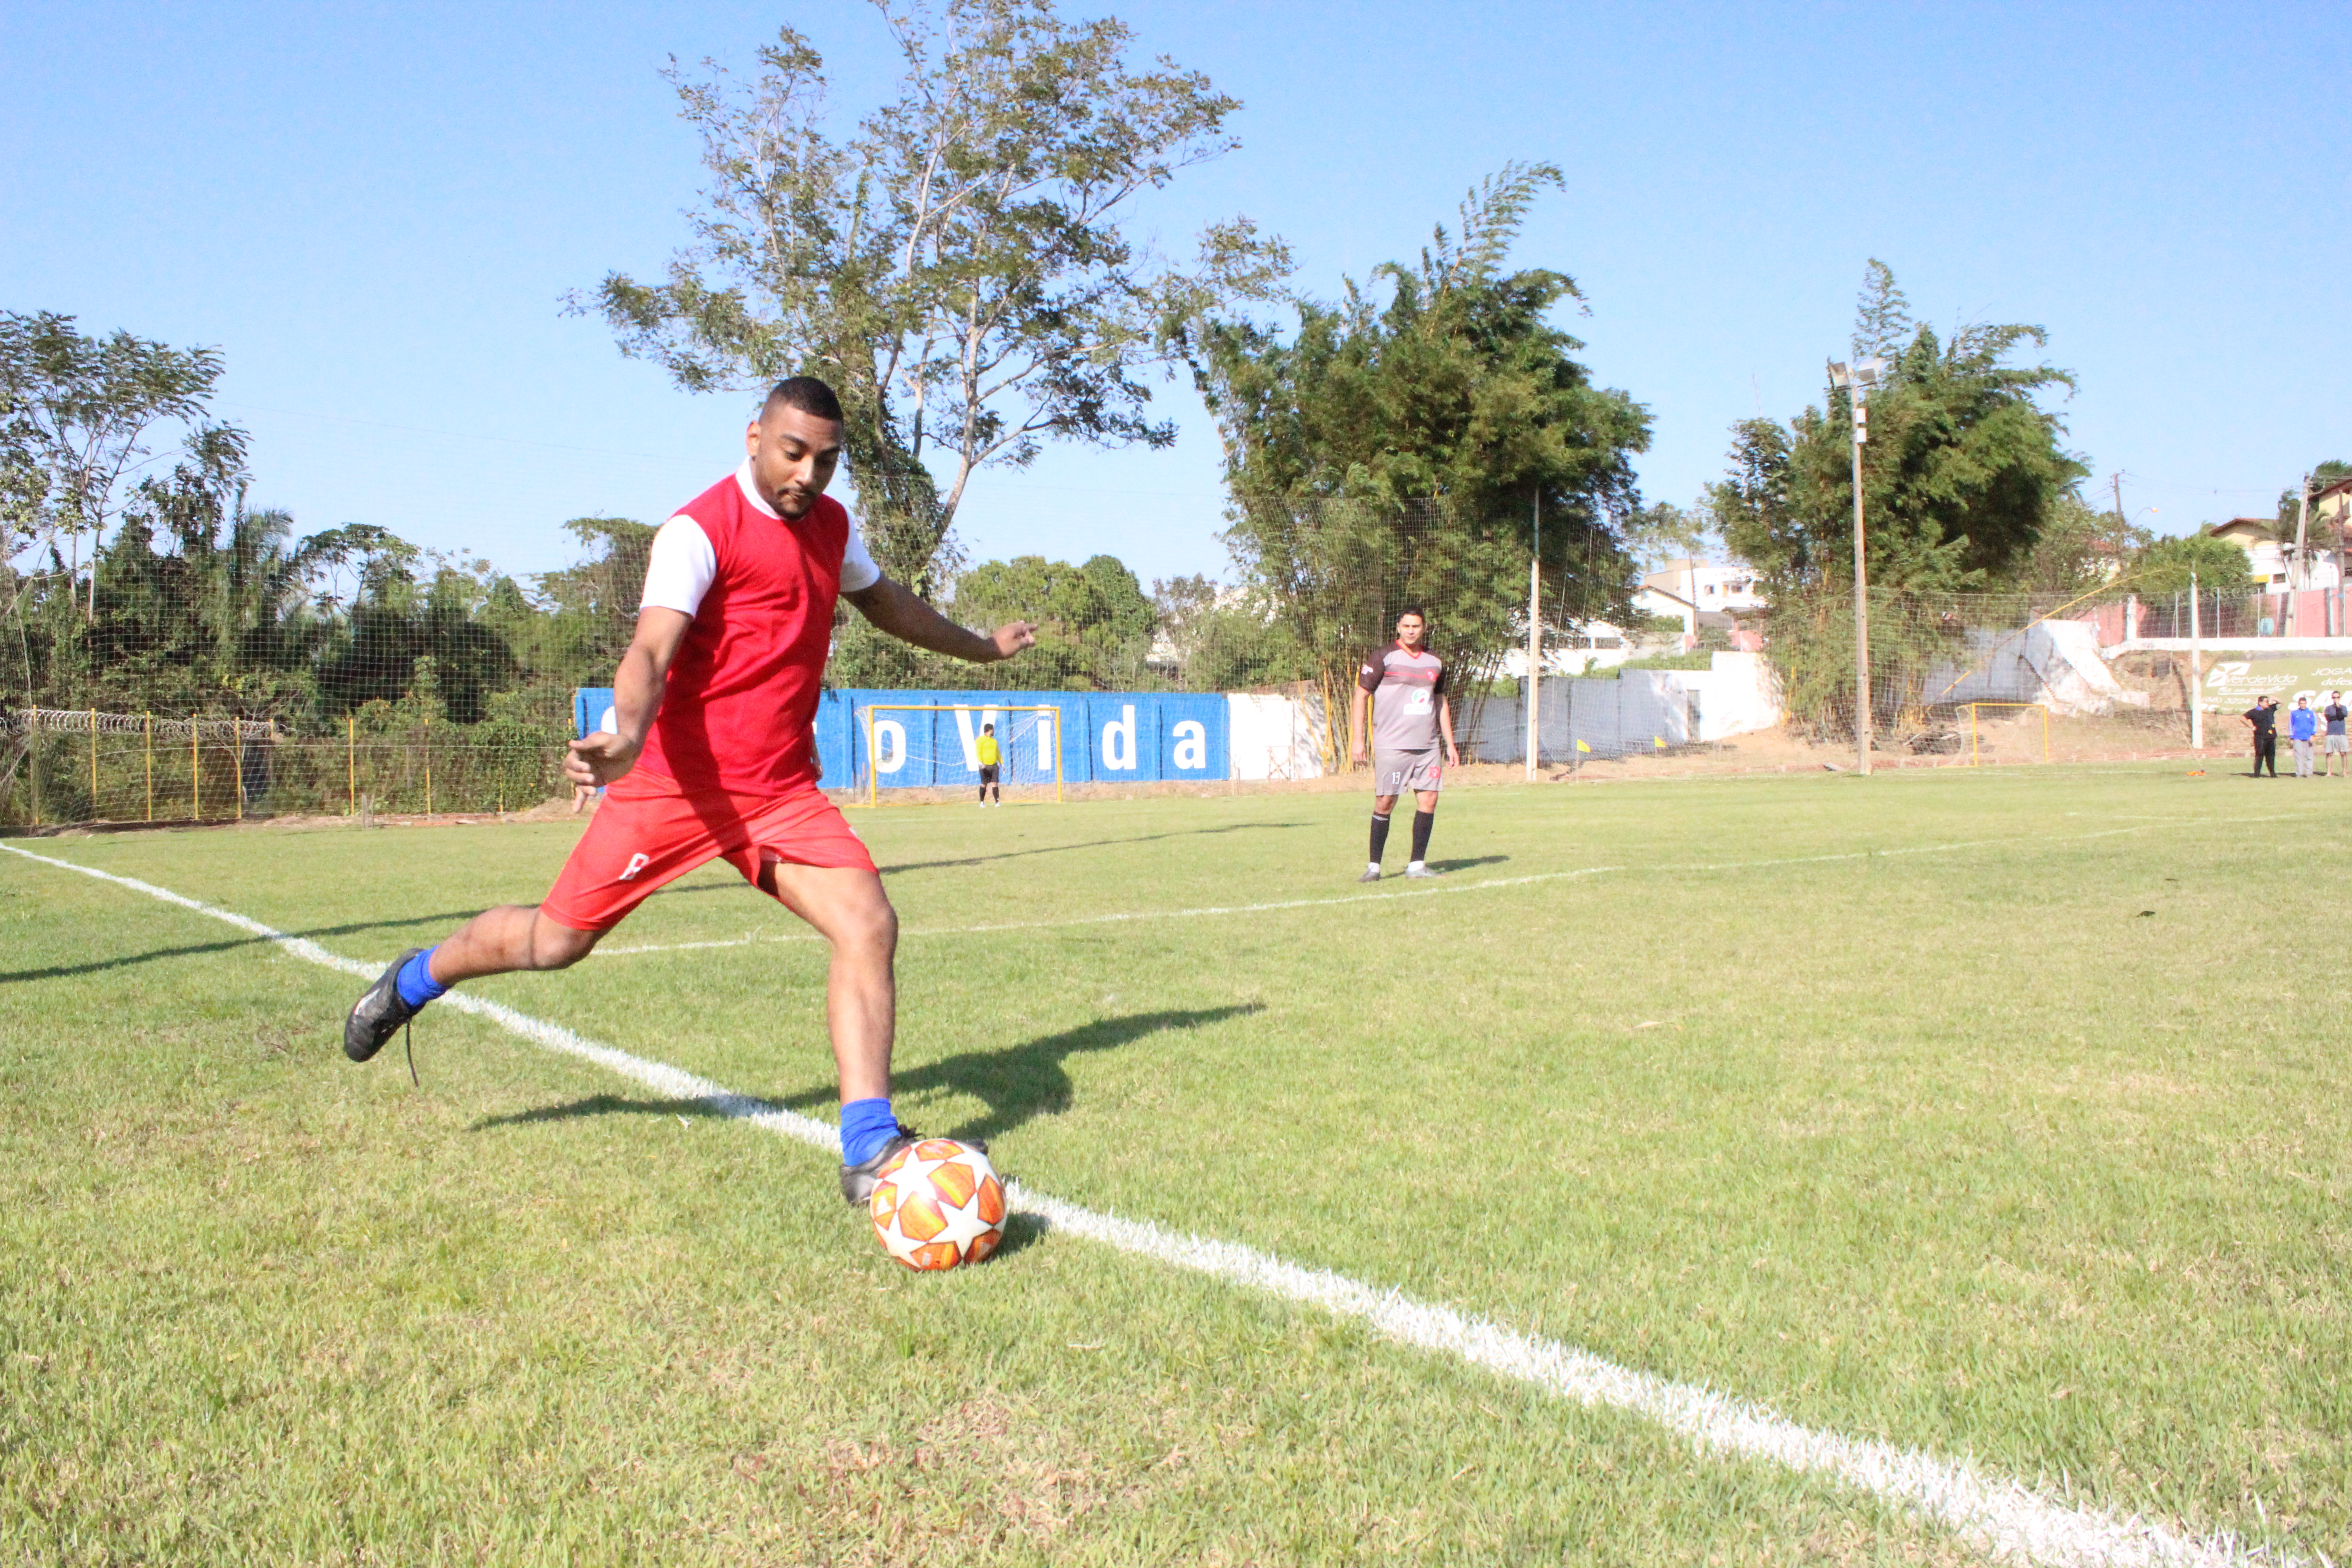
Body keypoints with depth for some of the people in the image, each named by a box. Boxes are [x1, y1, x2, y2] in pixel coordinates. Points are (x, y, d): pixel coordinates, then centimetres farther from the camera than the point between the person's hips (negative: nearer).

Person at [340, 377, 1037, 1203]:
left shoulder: (832, 525, 11)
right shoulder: (700, 530, -13)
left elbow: (883, 600, 32)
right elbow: (651, 650, -26)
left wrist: (980, 647, 43)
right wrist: (627, 737, -46)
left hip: (783, 792, 5)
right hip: (677, 785, -5)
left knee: (870, 924, -15)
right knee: (556, 941, 6)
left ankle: (869, 1150, -12)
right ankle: (414, 980, 38)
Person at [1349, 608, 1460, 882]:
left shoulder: (1435, 662, 14)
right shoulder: (1383, 658, -3)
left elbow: (1441, 703, 23)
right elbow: (1360, 697, -3)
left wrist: (1450, 744, 19)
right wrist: (1357, 739, -10)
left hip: (1427, 746, 5)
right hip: (1391, 745, -5)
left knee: (1429, 798, -1)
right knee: (1385, 802, -5)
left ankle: (1417, 864, 8)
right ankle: (1374, 866, 4)